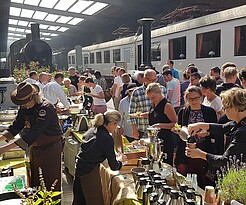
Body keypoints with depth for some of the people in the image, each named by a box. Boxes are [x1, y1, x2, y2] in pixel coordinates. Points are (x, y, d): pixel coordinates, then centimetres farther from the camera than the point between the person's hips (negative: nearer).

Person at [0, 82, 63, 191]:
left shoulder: (45, 108, -26)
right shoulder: (25, 107, -1)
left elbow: (35, 133, -33)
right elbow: (16, 125, 3)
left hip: (51, 148, -8)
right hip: (35, 148, 8)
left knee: (50, 183, 2)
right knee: (35, 182, 17)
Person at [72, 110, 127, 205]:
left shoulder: (91, 131, 6)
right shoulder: (107, 139, -16)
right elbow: (113, 166, -10)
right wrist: (121, 161, 11)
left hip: (78, 170, 8)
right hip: (90, 174, -8)